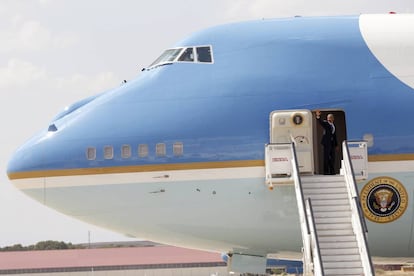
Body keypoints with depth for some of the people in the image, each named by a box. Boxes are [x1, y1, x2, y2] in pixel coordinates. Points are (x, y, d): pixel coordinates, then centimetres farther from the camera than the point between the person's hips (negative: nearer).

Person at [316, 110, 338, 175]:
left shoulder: (333, 126, 19)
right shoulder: (325, 123, 0)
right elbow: (321, 122, -21)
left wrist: (336, 145, 19)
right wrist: (318, 116, -41)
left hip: (332, 143, 7)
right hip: (327, 142, -7)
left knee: (332, 157, 8)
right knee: (326, 157, -6)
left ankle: (332, 171, 13)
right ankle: (326, 171, -6)